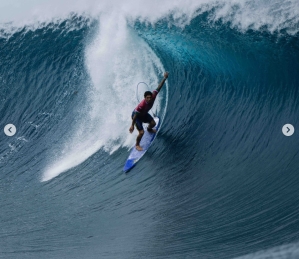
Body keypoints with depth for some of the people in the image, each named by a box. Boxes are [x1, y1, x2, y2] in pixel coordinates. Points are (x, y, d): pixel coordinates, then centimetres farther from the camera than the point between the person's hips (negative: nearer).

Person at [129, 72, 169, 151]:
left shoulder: (153, 97, -27)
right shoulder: (142, 105, -43)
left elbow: (158, 88, -23)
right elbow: (135, 115, -34)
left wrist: (165, 78, -27)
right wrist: (132, 125, -29)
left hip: (144, 114, 7)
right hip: (137, 116, -7)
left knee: (153, 123, 17)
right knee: (141, 132, -11)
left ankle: (149, 129, 55)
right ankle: (137, 145, 17)